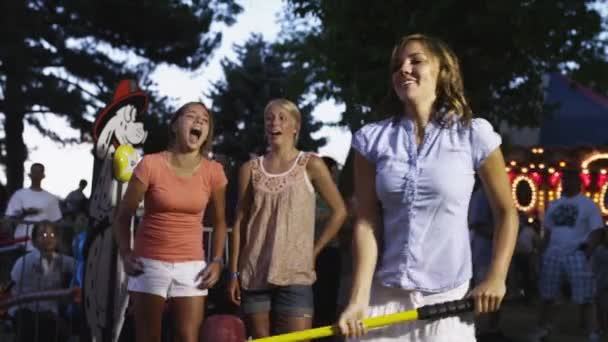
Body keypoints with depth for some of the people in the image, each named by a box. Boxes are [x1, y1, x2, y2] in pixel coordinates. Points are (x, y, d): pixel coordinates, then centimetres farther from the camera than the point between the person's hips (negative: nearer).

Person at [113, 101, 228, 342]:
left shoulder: (213, 172, -1)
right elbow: (122, 217, 0)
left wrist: (217, 261, 1)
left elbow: (219, 221, 12)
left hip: (191, 266, 2)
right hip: (149, 263, -1)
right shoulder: (151, 165, -8)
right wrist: (126, 254, -12)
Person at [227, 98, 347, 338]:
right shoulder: (251, 169, 8)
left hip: (294, 275, -2)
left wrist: (314, 252, 1)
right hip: (254, 275, 3)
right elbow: (240, 222, 9)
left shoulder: (310, 165, 1)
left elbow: (339, 211, 5)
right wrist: (234, 273, 4)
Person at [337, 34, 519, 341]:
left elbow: (506, 213, 5)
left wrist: (496, 278, -3)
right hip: (383, 295, 2)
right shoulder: (373, 139, 2)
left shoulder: (472, 135, -2)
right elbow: (366, 222, -2)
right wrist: (359, 298, -10)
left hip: (446, 298, -1)